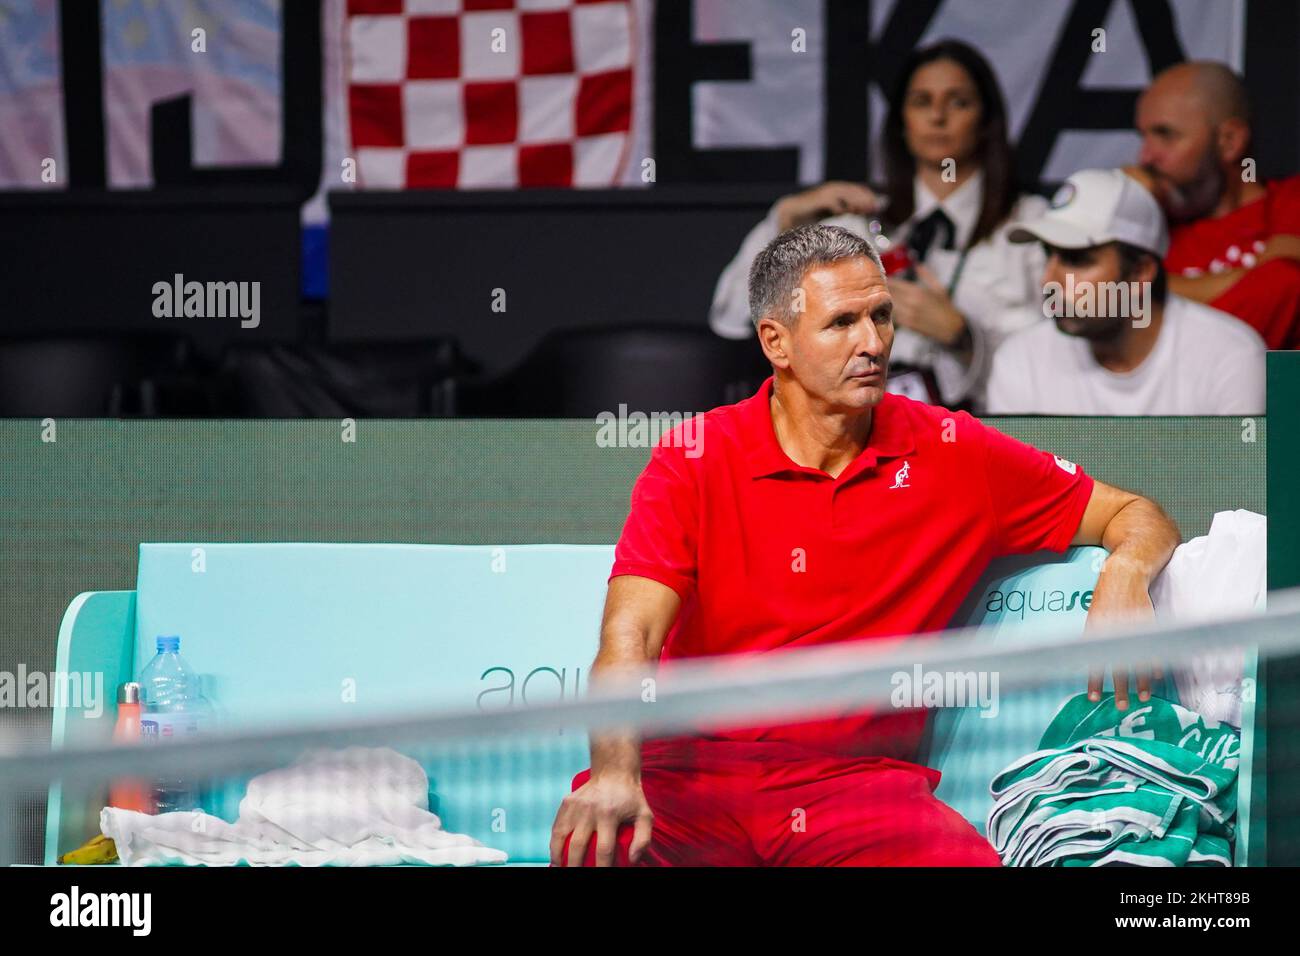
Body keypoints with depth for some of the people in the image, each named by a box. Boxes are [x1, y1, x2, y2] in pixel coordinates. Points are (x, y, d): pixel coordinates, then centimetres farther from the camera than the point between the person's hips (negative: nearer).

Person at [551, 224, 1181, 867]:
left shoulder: (952, 455, 7)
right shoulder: (694, 460, 1)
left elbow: (1138, 519, 15)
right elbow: (629, 636, -12)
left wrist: (1124, 574, -10)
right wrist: (615, 771, -31)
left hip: (858, 781, 1)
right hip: (688, 775, -1)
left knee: (965, 859, -33)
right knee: (589, 845, -34)